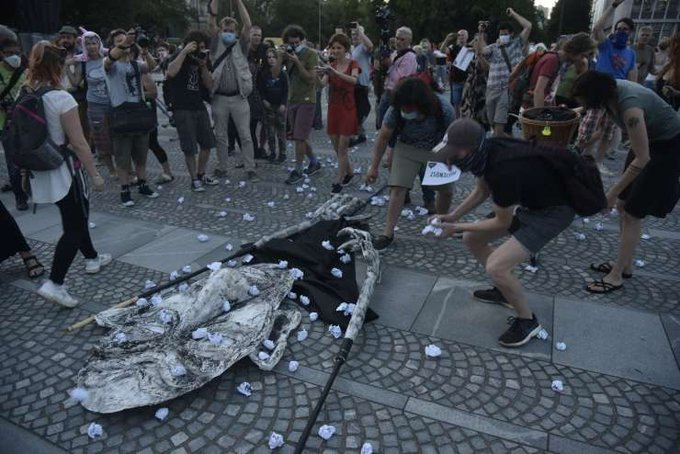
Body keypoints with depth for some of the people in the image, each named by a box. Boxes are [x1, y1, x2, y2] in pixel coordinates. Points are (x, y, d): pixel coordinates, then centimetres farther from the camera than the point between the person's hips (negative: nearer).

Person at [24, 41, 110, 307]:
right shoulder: (61, 98, -19)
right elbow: (79, 143, -19)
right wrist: (94, 175, -11)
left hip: (40, 171, 8)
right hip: (63, 170, -8)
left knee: (76, 215, 23)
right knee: (74, 226, 1)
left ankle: (92, 258, 39)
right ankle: (54, 283, -3)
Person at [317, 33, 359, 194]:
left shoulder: (352, 64, -5)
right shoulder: (331, 65, 7)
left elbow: (354, 80, -28)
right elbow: (323, 84, -11)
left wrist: (335, 72, -40)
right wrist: (321, 74, -33)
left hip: (348, 109, -5)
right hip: (333, 107, 5)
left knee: (342, 147, -4)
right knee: (336, 146, 10)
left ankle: (338, 181, 3)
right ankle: (349, 172, 31)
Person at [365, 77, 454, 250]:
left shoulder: (443, 108, -31)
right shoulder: (395, 111, -29)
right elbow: (383, 138, -16)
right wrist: (374, 167, -13)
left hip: (438, 149, 1)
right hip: (407, 148, 0)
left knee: (446, 189, 4)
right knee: (398, 187, -13)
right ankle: (388, 232, -6)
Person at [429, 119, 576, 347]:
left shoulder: (502, 172, -35)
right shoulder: (485, 151, -11)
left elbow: (503, 222, -19)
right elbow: (481, 192, 8)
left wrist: (458, 228, -13)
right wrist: (453, 216, -2)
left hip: (553, 210, -9)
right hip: (526, 201, 9)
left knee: (496, 267, -21)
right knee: (472, 239, 10)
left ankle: (527, 321, 5)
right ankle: (504, 290, 29)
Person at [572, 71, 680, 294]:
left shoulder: (629, 106, -35)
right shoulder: (610, 90, -13)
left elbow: (642, 159, -31)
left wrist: (612, 193, -26)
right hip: (649, 138, 8)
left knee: (633, 213, -5)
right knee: (623, 205, 10)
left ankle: (616, 276, 6)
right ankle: (625, 265, 24)